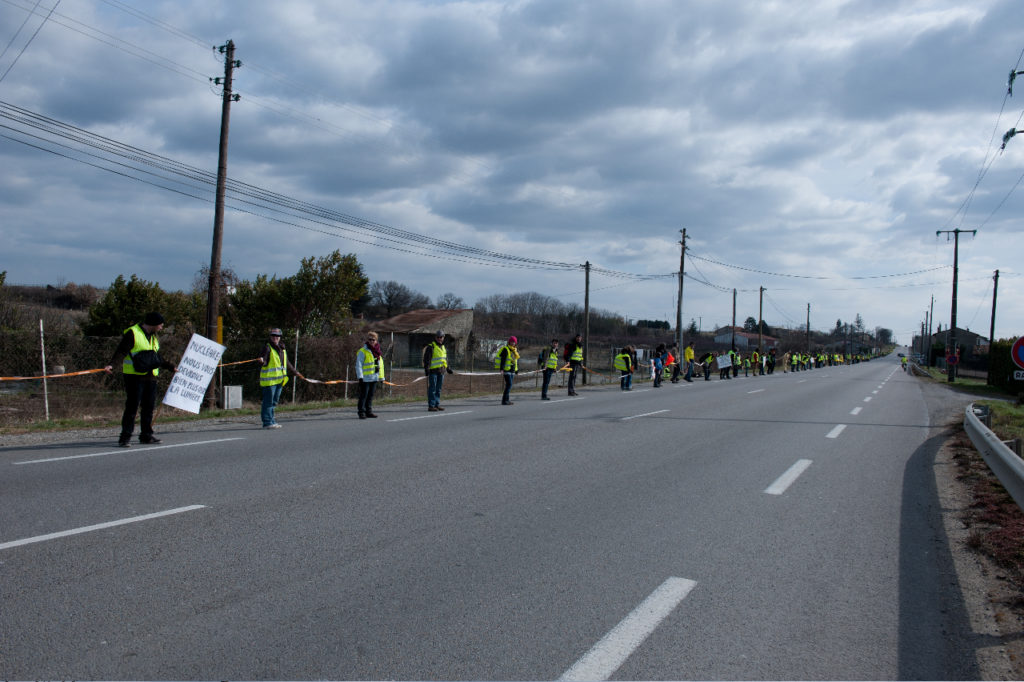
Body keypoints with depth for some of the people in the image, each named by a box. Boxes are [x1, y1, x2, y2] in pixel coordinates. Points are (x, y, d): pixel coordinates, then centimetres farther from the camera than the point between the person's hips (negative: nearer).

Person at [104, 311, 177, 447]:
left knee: (149, 407, 9)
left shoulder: (154, 337, 18)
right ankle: (125, 437, -4)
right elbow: (120, 352, -16)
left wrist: (171, 366, 33)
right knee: (132, 407, -8)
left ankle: (146, 435, 19)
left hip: (150, 377, 8)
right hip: (134, 377, -8)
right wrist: (111, 365, -29)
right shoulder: (132, 333, -8)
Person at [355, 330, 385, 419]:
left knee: (371, 395, 11)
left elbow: (380, 364, 21)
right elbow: (358, 365, -11)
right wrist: (360, 377, -18)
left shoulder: (377, 351, 15)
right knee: (363, 395, -5)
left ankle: (369, 411, 17)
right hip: (365, 378, -7)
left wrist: (381, 377, 17)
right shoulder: (362, 351, -7)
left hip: (374, 378, 7)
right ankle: (361, 412, -1)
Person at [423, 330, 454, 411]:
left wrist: (448, 369, 23)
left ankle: (437, 405, 16)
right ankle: (431, 406, -5)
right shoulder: (431, 347, -7)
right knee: (432, 389, -6)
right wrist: (426, 369, -19)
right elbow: (426, 359, -11)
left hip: (441, 371, 7)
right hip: (433, 371, -7)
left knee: (438, 389, 10)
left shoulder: (443, 347, 17)